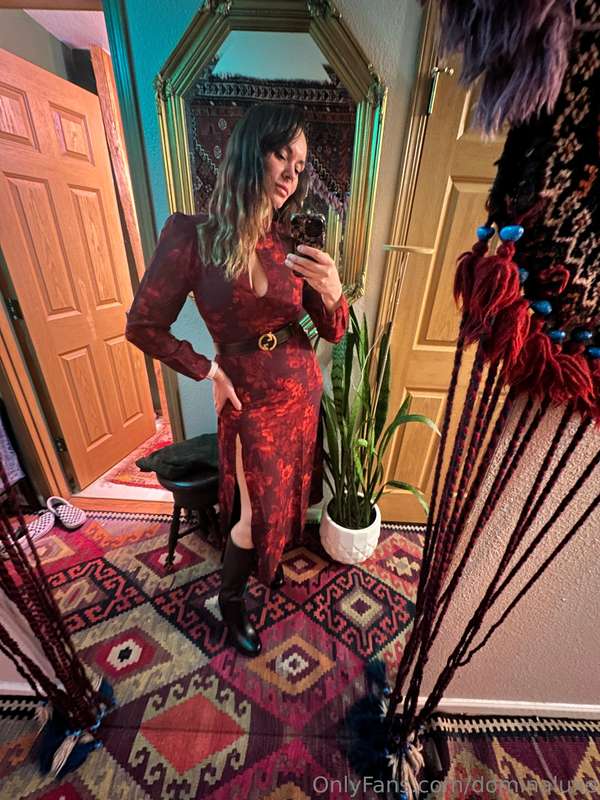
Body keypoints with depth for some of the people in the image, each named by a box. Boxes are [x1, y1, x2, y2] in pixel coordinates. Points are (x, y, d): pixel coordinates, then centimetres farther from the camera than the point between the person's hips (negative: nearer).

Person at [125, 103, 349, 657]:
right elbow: (144, 326, -7)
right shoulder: (193, 235, -13)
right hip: (252, 402, -5)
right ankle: (231, 598, 44)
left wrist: (333, 293, -22)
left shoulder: (294, 243, -1)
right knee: (254, 512, 9)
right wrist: (209, 372, -8)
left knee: (288, 490, 23)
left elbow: (334, 332, -2)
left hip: (304, 391, 6)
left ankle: (268, 559, 58)